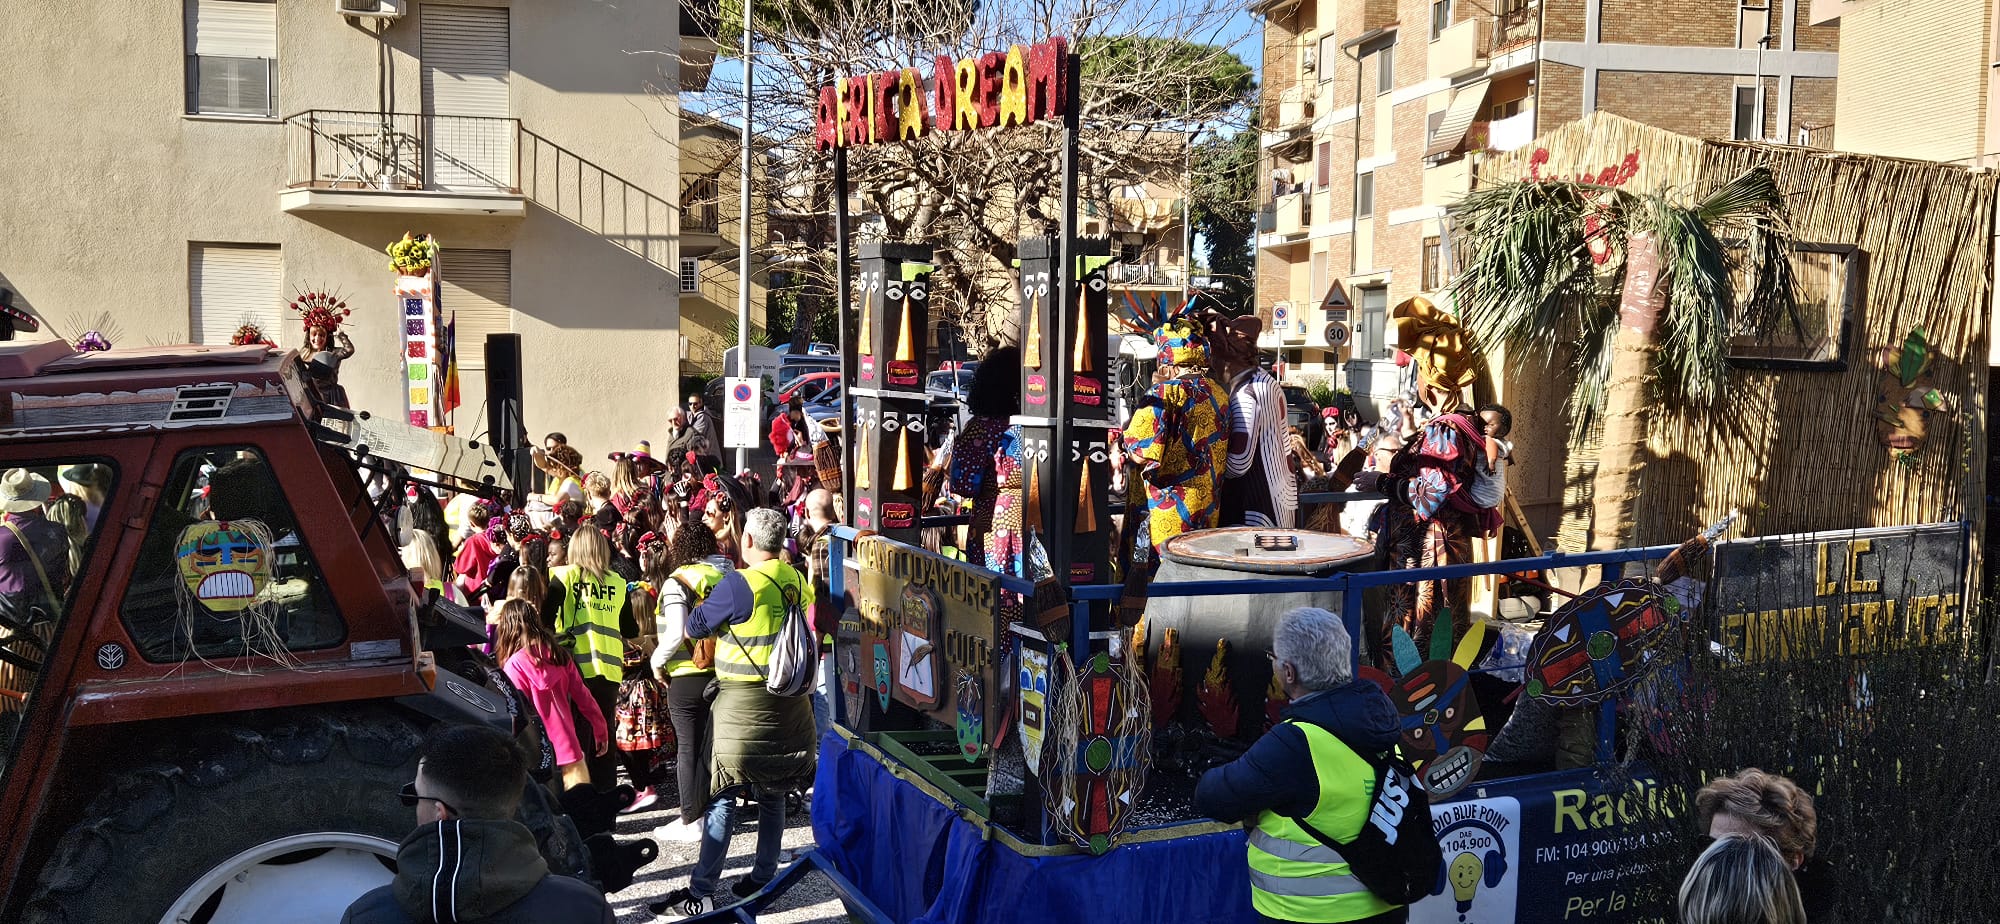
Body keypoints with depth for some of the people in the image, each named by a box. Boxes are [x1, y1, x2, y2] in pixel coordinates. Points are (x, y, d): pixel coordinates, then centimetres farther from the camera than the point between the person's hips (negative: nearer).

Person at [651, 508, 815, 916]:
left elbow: (693, 627, -8)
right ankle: (763, 879, 21)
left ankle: (704, 891, 2)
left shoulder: (740, 584, -16)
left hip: (742, 704, -6)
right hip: (788, 701, 6)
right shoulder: (798, 582, 3)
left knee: (722, 796, -1)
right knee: (772, 793, 14)